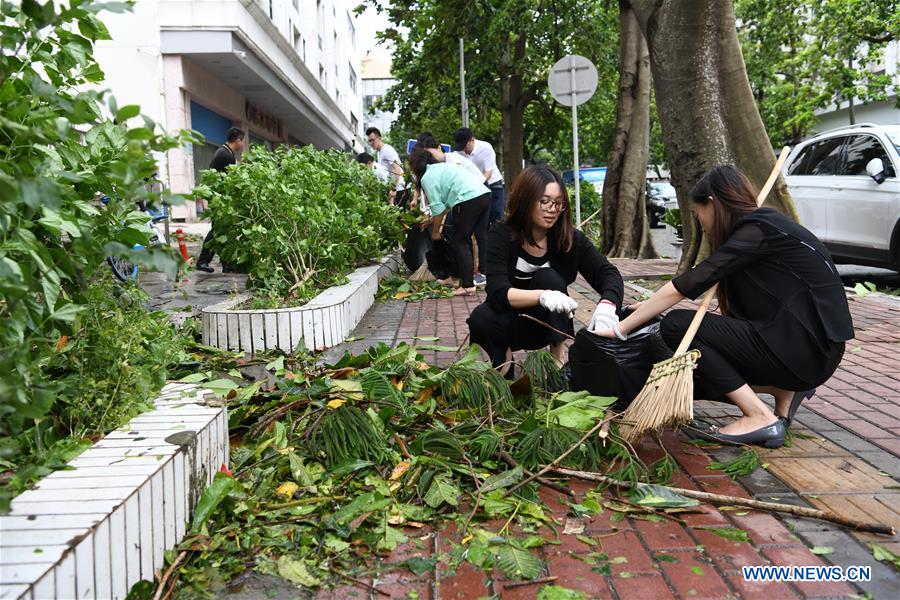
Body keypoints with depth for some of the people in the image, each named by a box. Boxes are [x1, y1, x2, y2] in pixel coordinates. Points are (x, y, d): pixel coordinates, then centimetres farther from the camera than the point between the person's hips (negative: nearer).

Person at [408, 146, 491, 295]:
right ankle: (467, 276, 24)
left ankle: (467, 285, -3)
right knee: (464, 239, 19)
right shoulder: (441, 167, 28)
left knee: (457, 242, 0)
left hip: (469, 200, -9)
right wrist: (432, 219, 34)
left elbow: (438, 207, -1)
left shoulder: (427, 178, 1)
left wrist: (435, 232, 12)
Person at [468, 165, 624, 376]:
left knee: (548, 278, -27)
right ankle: (504, 354, -1)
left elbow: (608, 274, -19)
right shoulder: (501, 235, -19)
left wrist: (607, 304, -43)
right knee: (481, 318, -33)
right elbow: (498, 292, -29)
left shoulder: (570, 238, -13)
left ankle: (558, 360, -14)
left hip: (548, 326, 2)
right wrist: (542, 296, -49)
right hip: (509, 324, -1)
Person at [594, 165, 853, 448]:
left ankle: (760, 418, -11)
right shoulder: (767, 225, 15)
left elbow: (685, 286, -18)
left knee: (677, 326, -13)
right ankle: (785, 389, 11)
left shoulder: (759, 231, -13)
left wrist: (621, 329, -13)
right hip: (802, 346, 9)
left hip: (806, 349, -9)